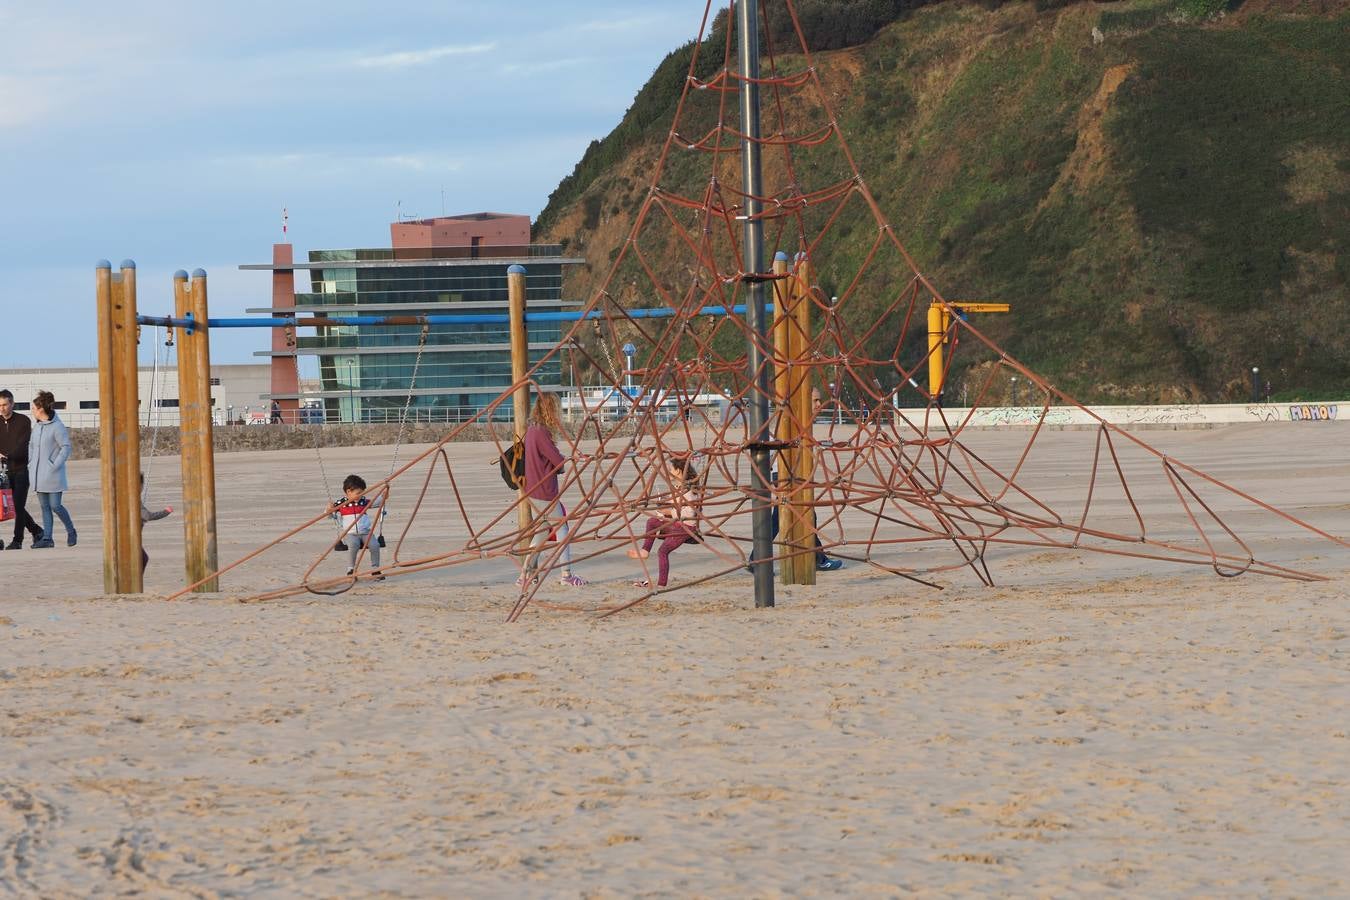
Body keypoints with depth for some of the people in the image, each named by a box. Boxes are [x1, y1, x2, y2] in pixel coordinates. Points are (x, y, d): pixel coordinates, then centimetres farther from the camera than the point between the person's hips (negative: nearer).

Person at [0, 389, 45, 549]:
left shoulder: (23, 421, -4)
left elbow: (23, 445, -12)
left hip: (21, 468, -4)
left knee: (18, 505, -7)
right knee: (14, 505, 6)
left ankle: (17, 540, -1)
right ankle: (36, 531, 24)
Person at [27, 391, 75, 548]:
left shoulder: (57, 427, -12)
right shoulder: (37, 426, 12)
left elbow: (66, 448, -13)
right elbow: (31, 445, 22)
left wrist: (55, 466, -17)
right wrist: (30, 464, 12)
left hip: (53, 475, -7)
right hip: (38, 475, 7)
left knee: (55, 506, -6)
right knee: (45, 507, 6)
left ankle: (71, 531, 14)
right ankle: (47, 538, 7)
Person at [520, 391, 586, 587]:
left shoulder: (531, 431, 10)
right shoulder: (542, 433, -18)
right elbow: (559, 461, -17)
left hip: (534, 491, 9)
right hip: (546, 493, -9)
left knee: (540, 533, 14)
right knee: (562, 530, 1)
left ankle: (527, 575, 13)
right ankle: (566, 574, 2)